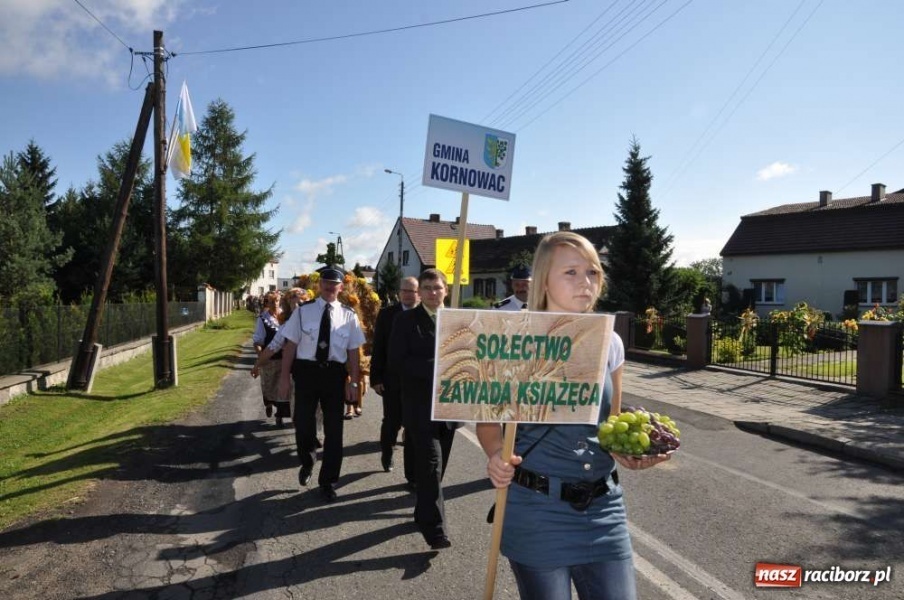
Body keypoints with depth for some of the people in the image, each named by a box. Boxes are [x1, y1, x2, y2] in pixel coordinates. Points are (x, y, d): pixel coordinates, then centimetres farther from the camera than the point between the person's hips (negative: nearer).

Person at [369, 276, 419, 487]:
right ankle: (386, 453, 42)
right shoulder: (386, 314, 0)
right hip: (392, 378, 1)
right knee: (392, 421, 11)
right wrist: (376, 378, -4)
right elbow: (378, 348, 0)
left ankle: (412, 474, 14)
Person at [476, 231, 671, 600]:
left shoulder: (609, 344, 3)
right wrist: (496, 456, -22)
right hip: (536, 508, -4)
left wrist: (628, 451, -8)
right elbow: (488, 418, -2)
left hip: (602, 507, 4)